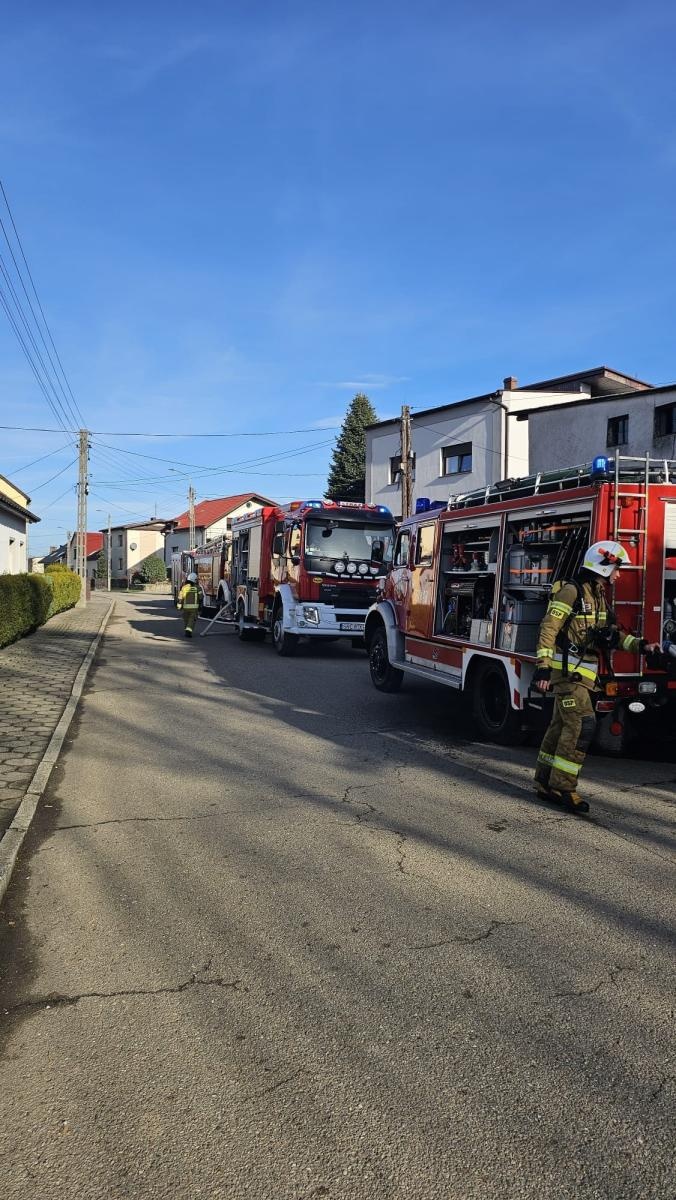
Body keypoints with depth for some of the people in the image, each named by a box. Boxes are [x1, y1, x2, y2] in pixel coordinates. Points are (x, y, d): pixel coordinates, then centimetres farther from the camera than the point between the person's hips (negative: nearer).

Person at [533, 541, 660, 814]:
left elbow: (612, 633, 20)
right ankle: (563, 786, -6)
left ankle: (545, 782, 20)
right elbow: (548, 629, -18)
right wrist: (543, 667, -23)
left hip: (582, 672, 9)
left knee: (561, 725, 12)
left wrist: (640, 645, 6)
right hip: (567, 670, -9)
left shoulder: (598, 596, 16)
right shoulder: (571, 591, -13)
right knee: (582, 723, -13)